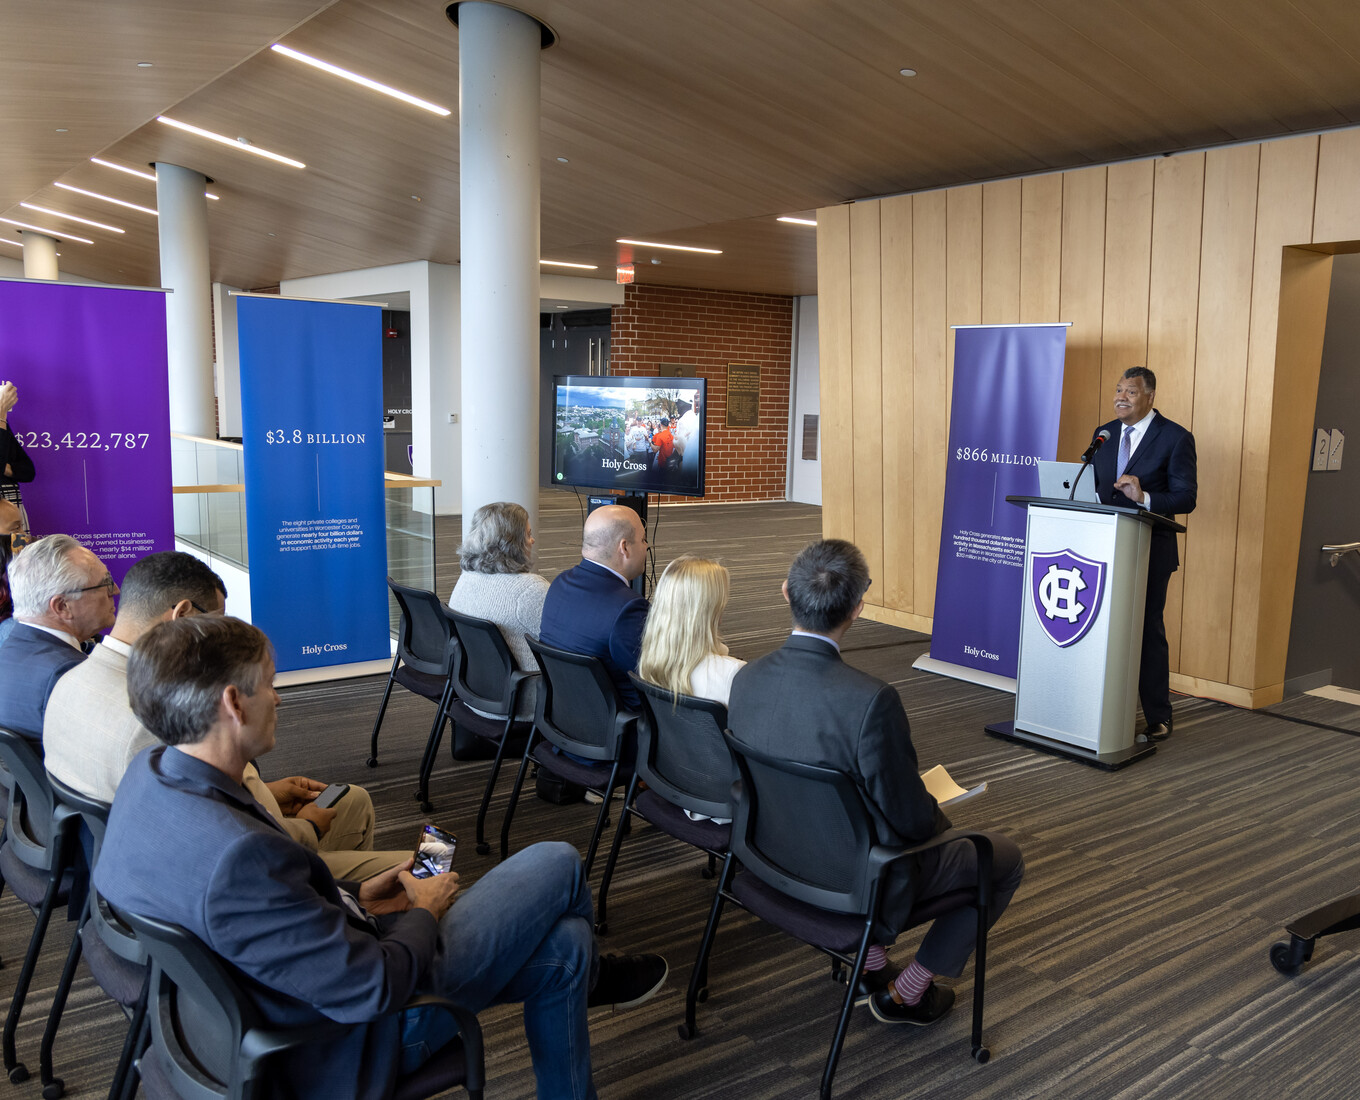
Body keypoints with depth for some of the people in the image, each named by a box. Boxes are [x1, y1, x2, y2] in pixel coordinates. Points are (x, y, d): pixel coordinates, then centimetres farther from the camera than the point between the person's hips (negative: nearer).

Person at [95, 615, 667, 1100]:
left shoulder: (148, 774, -8)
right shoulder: (236, 854, -39)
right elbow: (371, 988, -30)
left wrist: (353, 899, 6)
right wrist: (426, 911, -11)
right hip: (350, 1044, -9)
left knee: (561, 946, 16)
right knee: (557, 865, 4)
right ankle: (589, 974, 35)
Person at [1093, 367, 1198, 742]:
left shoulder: (1175, 438, -6)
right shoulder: (1104, 434, 11)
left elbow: (1186, 498, -10)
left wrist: (1145, 498, -26)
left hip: (1150, 551, -5)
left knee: (1148, 631, 0)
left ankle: (1157, 719, 12)